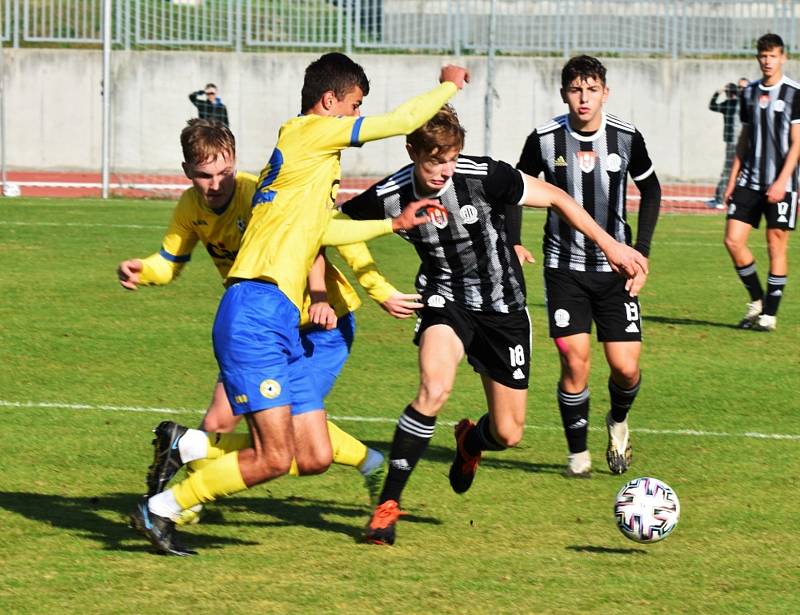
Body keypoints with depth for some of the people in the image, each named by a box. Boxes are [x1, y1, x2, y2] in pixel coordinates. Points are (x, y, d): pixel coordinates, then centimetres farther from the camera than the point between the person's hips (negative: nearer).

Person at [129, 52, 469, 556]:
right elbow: (402, 121, -5)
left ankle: (185, 446, 13)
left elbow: (318, 230, 39)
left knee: (315, 458, 3)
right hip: (256, 315, -10)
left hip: (282, 325, 10)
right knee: (274, 459, -14)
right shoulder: (308, 132, -4)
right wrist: (449, 86, 12)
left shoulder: (307, 150, 24)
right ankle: (161, 510, 0)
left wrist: (394, 224, 41)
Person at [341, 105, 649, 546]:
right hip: (445, 300, -1)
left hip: (503, 308, 1)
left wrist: (610, 245, -12)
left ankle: (470, 442, 45)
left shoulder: (484, 178, -24)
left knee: (508, 434, 3)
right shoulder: (389, 198, -19)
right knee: (434, 390, -31)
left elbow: (555, 198, -12)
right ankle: (387, 503, -19)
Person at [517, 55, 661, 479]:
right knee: (575, 362, -11)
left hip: (615, 268, 1)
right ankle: (578, 453, 8)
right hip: (564, 266, -1)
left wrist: (641, 251, 3)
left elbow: (650, 190, 10)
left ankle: (618, 420, 29)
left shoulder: (627, 138, -6)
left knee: (625, 366, -5)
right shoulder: (544, 140, -9)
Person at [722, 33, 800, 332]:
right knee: (733, 240, -2)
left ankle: (770, 314, 6)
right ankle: (757, 300, 16)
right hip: (750, 181, 5)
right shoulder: (750, 93, 11)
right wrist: (732, 180, 12)